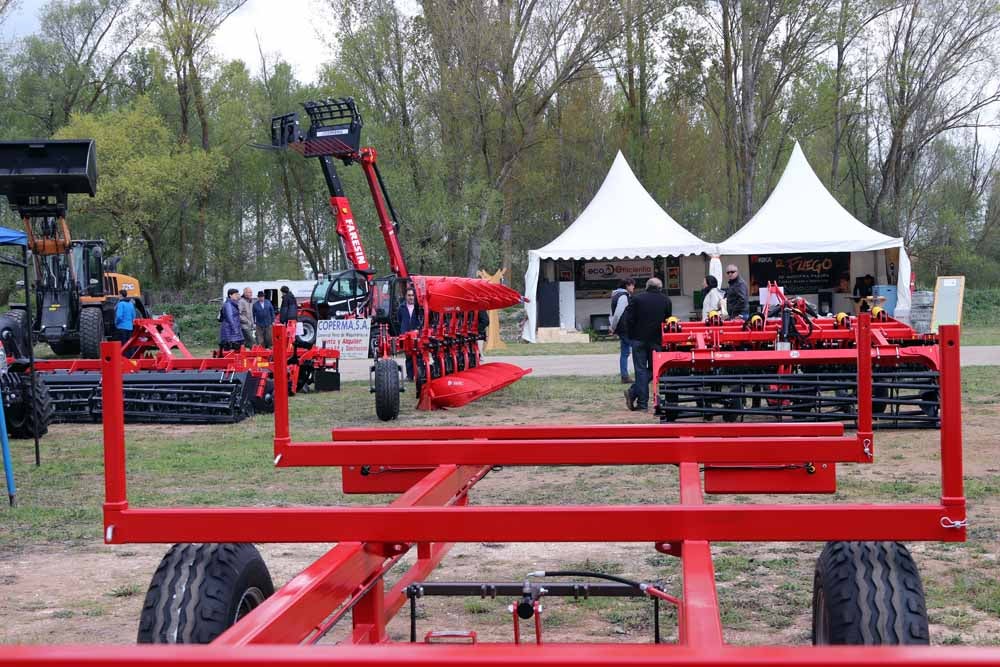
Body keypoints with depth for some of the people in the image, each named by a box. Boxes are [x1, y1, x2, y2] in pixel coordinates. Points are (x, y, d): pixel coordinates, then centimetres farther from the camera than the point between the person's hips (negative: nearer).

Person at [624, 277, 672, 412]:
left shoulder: (637, 299, -2)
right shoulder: (666, 300, 3)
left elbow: (628, 318, -6)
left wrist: (632, 334, 7)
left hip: (639, 339, 0)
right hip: (657, 340, 1)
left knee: (641, 370, 3)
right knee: (653, 369, 9)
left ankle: (642, 402, -4)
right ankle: (634, 392, -5)